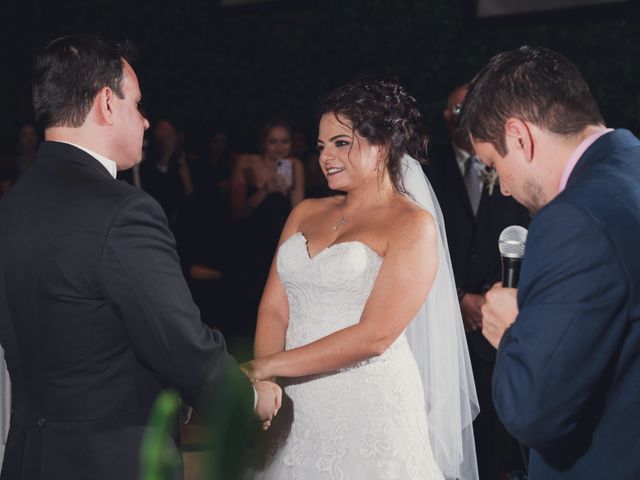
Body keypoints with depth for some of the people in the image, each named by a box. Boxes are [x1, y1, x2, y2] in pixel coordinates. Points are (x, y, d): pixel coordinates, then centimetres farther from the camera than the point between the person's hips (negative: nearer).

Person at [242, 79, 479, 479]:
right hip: (294, 406, 5)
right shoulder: (306, 213, 10)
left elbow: (374, 335, -15)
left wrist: (267, 367, -14)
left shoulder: (414, 224, -7)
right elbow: (274, 309, 4)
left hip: (369, 406, -5)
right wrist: (266, 382, -14)